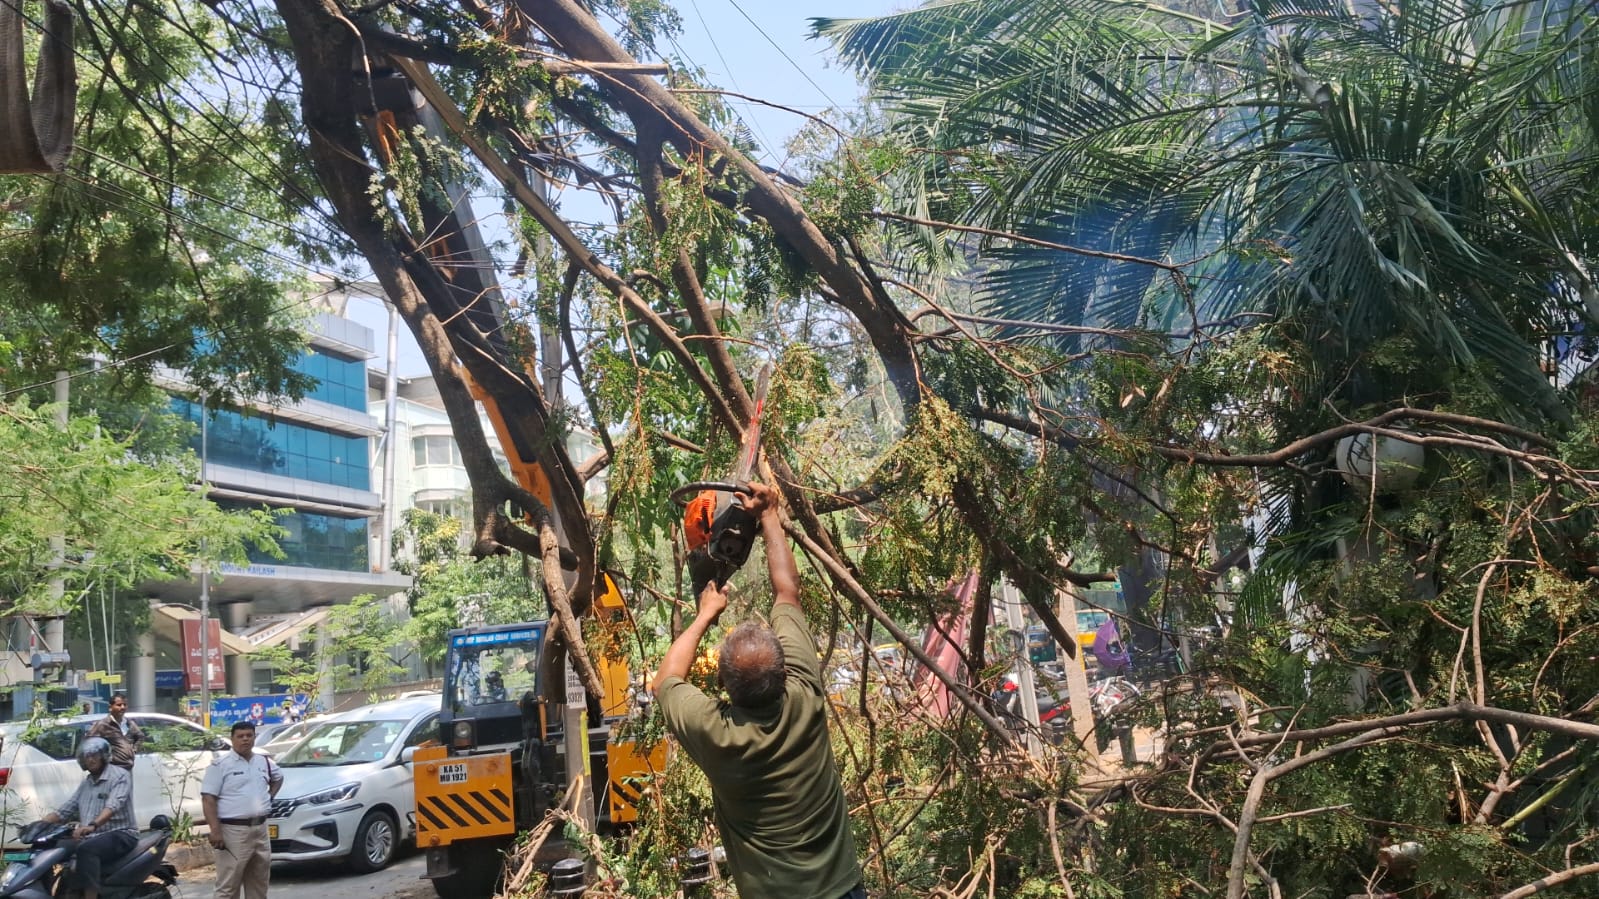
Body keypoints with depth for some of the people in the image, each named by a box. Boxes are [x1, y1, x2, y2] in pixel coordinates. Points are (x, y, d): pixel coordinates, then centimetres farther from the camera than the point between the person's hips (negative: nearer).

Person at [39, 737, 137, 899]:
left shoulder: (120, 776, -5)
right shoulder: (86, 783, 20)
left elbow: (113, 805, -23)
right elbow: (65, 811, 18)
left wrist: (93, 825, -40)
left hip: (120, 834, -7)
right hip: (93, 838, 7)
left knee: (86, 849, -34)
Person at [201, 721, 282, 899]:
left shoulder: (264, 762, 12)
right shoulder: (221, 765, -7)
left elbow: (278, 778, 34)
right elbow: (208, 799, -11)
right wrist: (215, 830, -20)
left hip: (260, 829, 7)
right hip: (234, 831, -6)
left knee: (259, 881, 15)